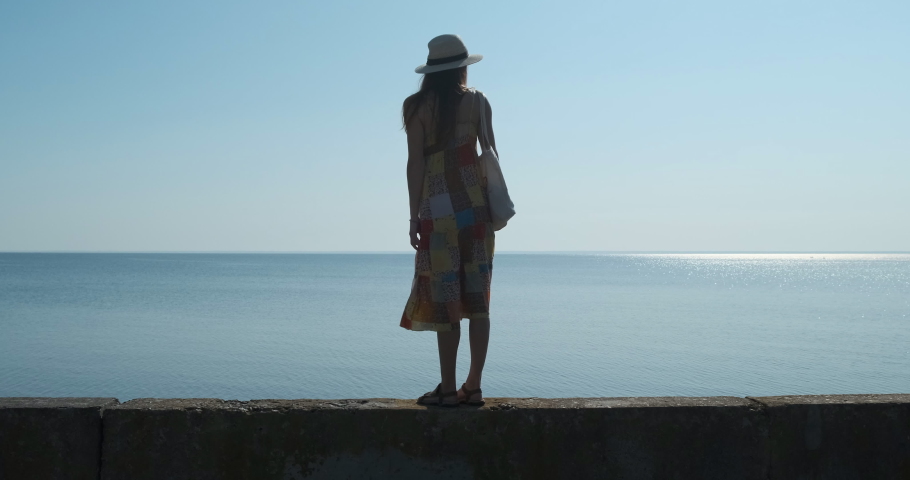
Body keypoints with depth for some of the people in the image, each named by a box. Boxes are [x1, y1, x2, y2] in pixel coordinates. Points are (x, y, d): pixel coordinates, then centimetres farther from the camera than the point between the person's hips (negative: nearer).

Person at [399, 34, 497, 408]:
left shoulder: (417, 106, -2)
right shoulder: (477, 102, 6)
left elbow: (416, 162, -5)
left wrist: (414, 216, -3)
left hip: (439, 210, -3)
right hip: (476, 206, 3)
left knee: (446, 299, -1)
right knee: (477, 298, 5)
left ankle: (448, 388, 2)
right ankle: (474, 387, 8)